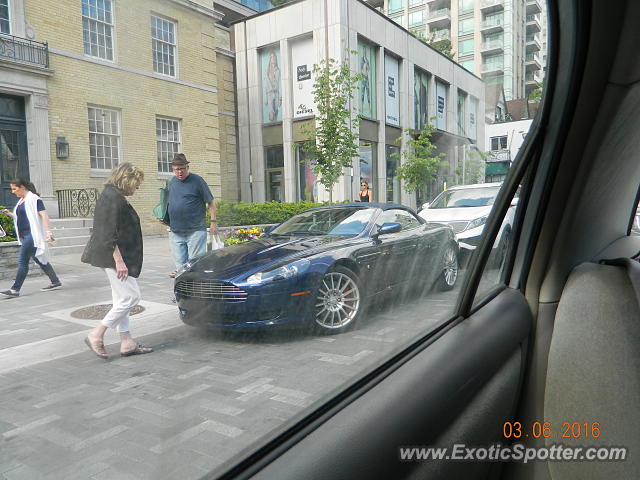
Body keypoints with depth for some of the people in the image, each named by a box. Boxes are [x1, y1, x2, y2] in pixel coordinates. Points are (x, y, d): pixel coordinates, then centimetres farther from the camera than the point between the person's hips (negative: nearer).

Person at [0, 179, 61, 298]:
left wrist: (48, 232, -23)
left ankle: (15, 290, -5)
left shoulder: (34, 199, -10)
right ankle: (55, 282, 20)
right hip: (24, 236, 10)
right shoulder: (21, 201, 18)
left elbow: (44, 215, -16)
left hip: (32, 234, -9)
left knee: (22, 261, -8)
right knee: (38, 260, 13)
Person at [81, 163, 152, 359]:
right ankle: (96, 335, 2)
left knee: (121, 300, 13)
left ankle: (127, 342, 20)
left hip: (113, 257, 11)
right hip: (115, 257, -11)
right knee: (131, 297, -6)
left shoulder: (111, 196, 16)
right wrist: (119, 261, -21)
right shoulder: (114, 199, -16)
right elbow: (109, 235, -22)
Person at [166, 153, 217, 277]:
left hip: (195, 231, -5)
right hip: (175, 232, 6)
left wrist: (213, 221, -9)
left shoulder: (197, 180, -3)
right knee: (179, 262, 8)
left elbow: (211, 202, -3)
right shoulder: (172, 182, 14)